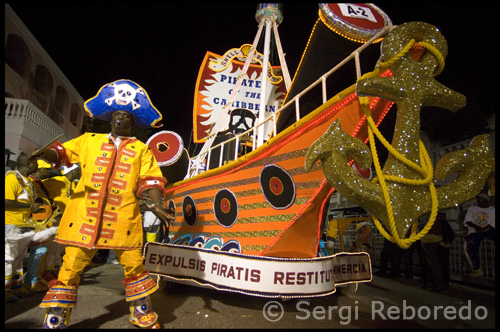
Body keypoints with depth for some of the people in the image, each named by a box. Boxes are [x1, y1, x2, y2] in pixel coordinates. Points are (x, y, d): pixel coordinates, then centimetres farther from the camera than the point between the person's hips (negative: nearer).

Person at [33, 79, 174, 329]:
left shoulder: (141, 150, 10)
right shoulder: (89, 140, 17)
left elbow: (150, 180, 2)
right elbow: (63, 152, 15)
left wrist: (157, 205, -13)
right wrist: (46, 154, -8)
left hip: (123, 218, -1)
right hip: (84, 215, 1)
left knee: (134, 265, 4)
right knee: (71, 266, 2)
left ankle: (141, 312, 23)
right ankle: (55, 320, 19)